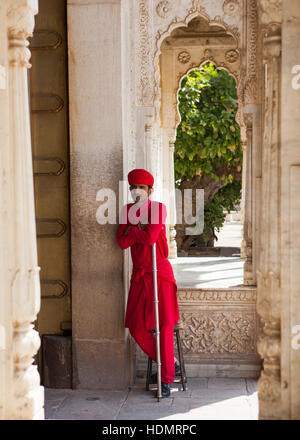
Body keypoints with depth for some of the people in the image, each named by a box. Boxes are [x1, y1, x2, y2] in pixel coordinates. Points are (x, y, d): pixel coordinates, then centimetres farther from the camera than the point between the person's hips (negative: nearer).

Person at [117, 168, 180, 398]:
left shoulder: (158, 208, -6)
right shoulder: (127, 210, 9)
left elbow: (151, 237, -19)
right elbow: (122, 242, -2)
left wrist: (131, 230, -6)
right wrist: (139, 229, -14)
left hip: (160, 272, -5)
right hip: (139, 275, 5)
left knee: (165, 326, -4)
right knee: (137, 329, 3)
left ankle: (166, 379, 6)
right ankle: (171, 362, 23)